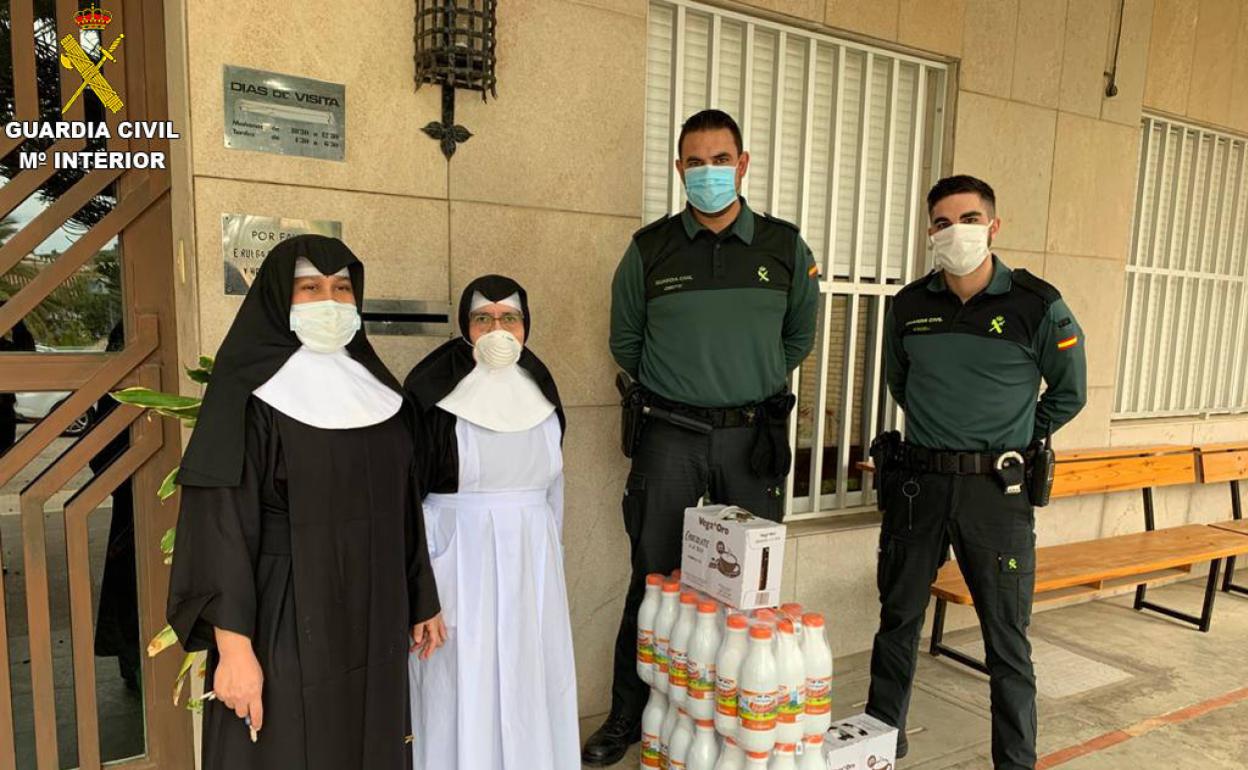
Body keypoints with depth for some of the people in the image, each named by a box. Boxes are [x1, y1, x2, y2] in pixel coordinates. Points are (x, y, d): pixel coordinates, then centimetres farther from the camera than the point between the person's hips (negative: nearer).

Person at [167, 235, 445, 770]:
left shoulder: (374, 389, 7)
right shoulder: (250, 394, -10)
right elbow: (220, 523, -14)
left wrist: (422, 601, 12)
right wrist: (233, 649, -19)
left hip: (371, 617, 5)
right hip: (286, 621, -5)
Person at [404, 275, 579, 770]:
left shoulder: (540, 393, 5)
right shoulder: (434, 391, -9)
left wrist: (551, 557, 15)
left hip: (530, 562, 4)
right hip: (458, 557, -4)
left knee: (529, 682, 12)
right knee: (462, 686, 4)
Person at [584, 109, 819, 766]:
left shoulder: (785, 247, 3)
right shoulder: (650, 249, 1)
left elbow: (799, 336, 17)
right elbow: (624, 339, 12)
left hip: (753, 436, 1)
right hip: (670, 438, -1)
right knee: (654, 579, 7)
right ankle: (627, 717, 24)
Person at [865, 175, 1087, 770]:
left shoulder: (1036, 305, -6)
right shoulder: (909, 306, 2)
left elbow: (1069, 393, 8)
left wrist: (1015, 445, 11)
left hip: (996, 489, -3)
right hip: (917, 481, 3)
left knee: (1007, 638, 6)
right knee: (899, 619, 14)